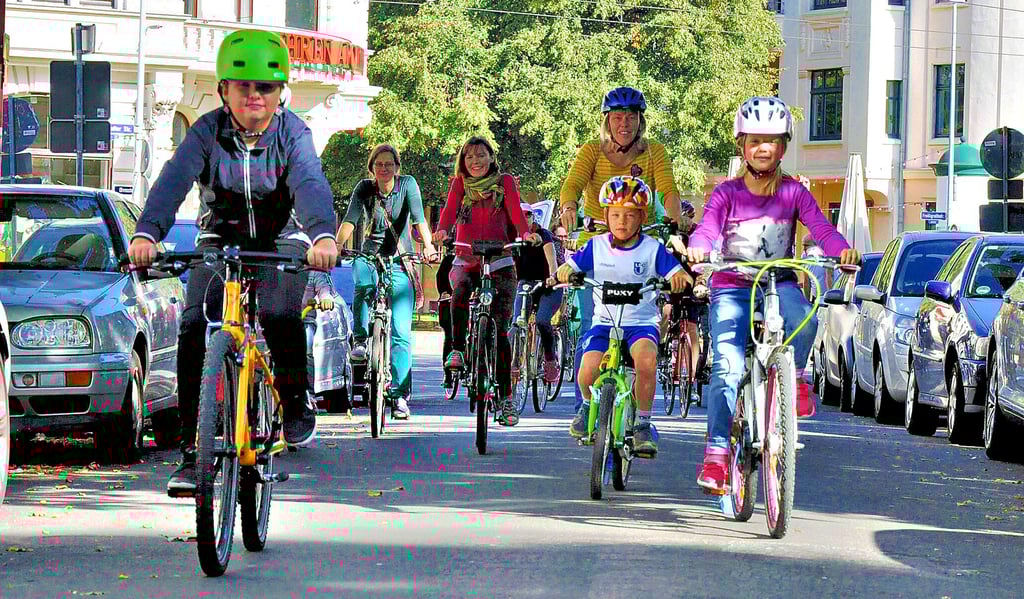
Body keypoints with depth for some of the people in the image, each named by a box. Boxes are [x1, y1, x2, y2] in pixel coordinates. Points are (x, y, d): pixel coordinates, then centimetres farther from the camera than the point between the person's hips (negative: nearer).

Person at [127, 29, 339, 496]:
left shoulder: (292, 133, -14)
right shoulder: (208, 131, -12)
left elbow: (310, 184, -33)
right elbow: (174, 180, -28)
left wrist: (323, 235, -55)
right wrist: (147, 233, -48)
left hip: (281, 241, -1)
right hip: (221, 240, 1)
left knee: (280, 315, -29)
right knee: (194, 326, -19)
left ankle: (295, 402, 0)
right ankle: (192, 448, -14)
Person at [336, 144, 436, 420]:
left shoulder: (407, 184, -6)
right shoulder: (365, 188, -3)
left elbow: (418, 217, -18)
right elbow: (350, 219, -16)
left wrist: (428, 245, -36)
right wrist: (337, 245, -34)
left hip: (400, 263, -1)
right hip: (370, 256, 1)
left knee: (401, 332, -9)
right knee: (363, 282, -38)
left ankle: (399, 395, -7)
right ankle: (361, 338, -18)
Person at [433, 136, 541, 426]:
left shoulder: (505, 181, 4)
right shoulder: (460, 182, 8)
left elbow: (515, 210, -13)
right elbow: (450, 207, -11)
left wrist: (525, 232, -34)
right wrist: (442, 230, -33)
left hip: (499, 263, -1)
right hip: (466, 260, 1)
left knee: (499, 329, -6)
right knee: (460, 290, -35)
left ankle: (505, 397, -1)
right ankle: (457, 351, -22)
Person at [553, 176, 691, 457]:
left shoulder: (652, 249, 0)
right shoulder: (596, 246, 5)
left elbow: (677, 274, -7)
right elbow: (570, 267, 5)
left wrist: (679, 279, -31)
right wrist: (564, 272, -19)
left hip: (641, 322, -1)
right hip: (604, 322, 1)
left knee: (646, 359, -35)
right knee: (588, 372, -23)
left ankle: (642, 425, -15)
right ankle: (588, 406, 16)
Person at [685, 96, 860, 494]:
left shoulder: (793, 193, 3)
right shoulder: (727, 194, 0)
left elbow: (820, 227, -11)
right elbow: (707, 228, -16)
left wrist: (843, 250, -33)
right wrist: (696, 249, -40)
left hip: (779, 283, 1)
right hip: (732, 287, -1)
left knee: (803, 323, -34)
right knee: (727, 368, -18)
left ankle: (793, 374, -3)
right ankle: (716, 453, -14)